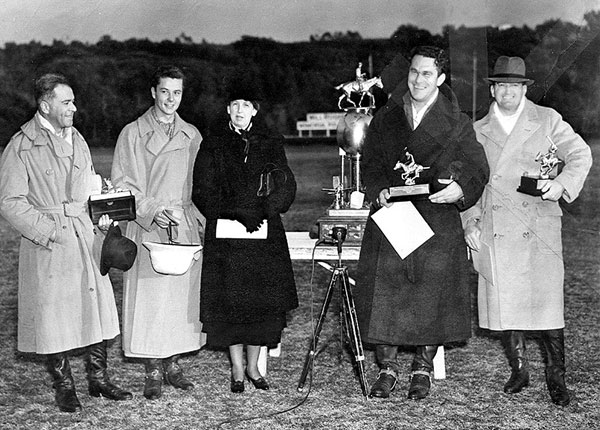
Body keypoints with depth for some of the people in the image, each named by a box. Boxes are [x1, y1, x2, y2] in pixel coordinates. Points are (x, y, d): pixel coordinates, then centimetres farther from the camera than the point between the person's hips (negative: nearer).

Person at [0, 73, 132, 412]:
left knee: (96, 305, 8)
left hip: (86, 237, 6)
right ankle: (64, 386, 18)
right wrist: (48, 230, -16)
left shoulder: (77, 139, 13)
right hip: (49, 244, -6)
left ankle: (99, 379, 22)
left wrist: (103, 216, 5)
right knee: (54, 314, 2)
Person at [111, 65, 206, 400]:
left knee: (183, 294, 4)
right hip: (147, 229, -3)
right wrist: (153, 209, -15)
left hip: (186, 228, 3)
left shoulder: (192, 135, 13)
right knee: (149, 297, -4)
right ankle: (154, 370, 4)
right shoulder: (133, 134, 3)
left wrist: (200, 218, 6)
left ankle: (173, 363, 15)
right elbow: (122, 184, -1)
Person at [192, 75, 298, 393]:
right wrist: (238, 214, -14)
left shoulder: (271, 145, 9)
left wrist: (257, 212, -14)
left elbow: (285, 190, 3)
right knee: (231, 301, -1)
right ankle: (237, 369, 12)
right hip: (226, 236, -1)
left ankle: (253, 366, 16)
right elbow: (204, 193, -1)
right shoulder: (213, 146, 5)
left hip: (266, 235, 1)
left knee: (264, 300, 1)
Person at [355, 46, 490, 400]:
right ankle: (388, 367, 12)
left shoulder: (457, 123, 4)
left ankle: (423, 369, 17)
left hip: (437, 222, -1)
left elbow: (479, 169, 4)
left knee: (432, 294, 0)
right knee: (385, 292, -3)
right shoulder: (384, 119, 10)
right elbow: (371, 165, 9)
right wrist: (380, 191, -10)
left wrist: (461, 189, -16)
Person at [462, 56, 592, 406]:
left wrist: (562, 182, -11)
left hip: (539, 225, -2)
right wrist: (469, 221, 5)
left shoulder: (547, 120, 8)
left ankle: (556, 377, 4)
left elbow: (580, 154, 7)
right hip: (495, 230, 2)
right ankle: (519, 369, 19)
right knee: (504, 300, 3)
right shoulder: (478, 130, 14)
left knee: (548, 300, -8)